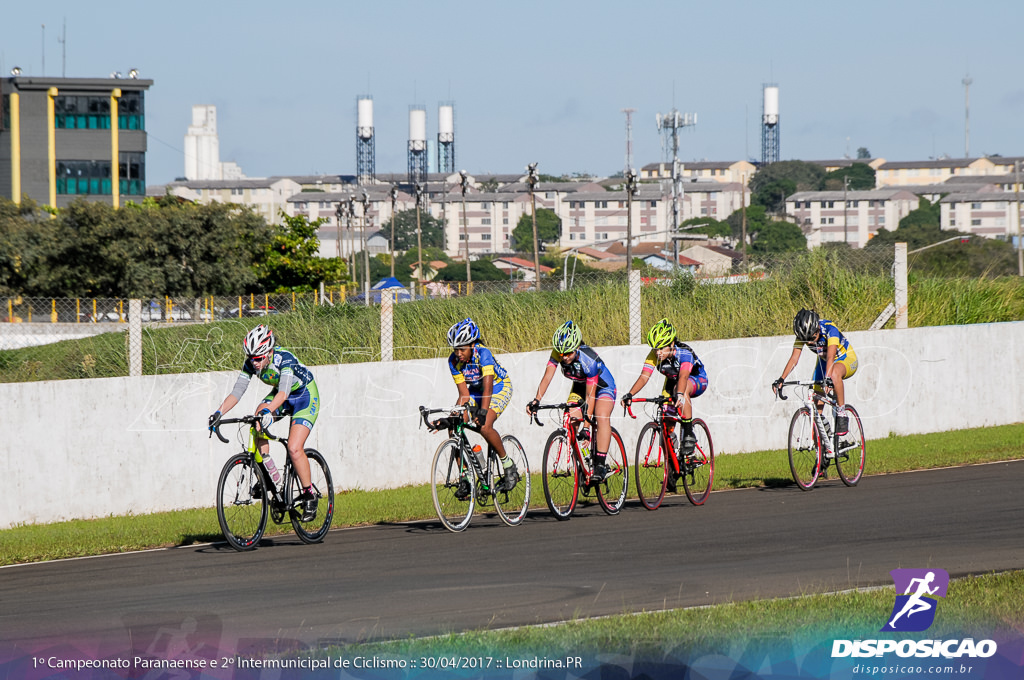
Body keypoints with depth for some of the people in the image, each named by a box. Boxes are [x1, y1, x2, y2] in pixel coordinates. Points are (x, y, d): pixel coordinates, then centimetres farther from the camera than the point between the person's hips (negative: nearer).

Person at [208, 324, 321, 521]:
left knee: (294, 449, -20)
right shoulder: (251, 364, -17)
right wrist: (219, 412, -35)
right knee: (258, 425, -24)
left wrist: (268, 411, -62)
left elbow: (284, 391, -46)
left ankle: (309, 496, -2)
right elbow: (237, 392, -19)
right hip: (279, 396, 6)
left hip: (305, 396, -6)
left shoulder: (284, 358, -34)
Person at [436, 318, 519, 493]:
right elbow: (464, 393, -16)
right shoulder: (454, 361, -17)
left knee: (485, 427, -29)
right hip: (474, 390, 5)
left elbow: (488, 385, -41)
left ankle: (509, 467, -9)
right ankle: (465, 478, -8)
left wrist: (483, 411, -54)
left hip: (499, 387, -5)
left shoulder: (482, 353, -32)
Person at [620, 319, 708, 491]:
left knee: (681, 388, -41)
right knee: (666, 425, -6)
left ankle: (689, 434, -31)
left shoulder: (684, 354, -34)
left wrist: (679, 394, -68)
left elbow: (683, 377, -50)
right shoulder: (654, 356, -21)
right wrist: (629, 394, -46)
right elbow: (644, 376, -30)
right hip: (672, 382, 5)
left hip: (697, 380, -5)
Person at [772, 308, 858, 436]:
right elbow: (794, 358, -20)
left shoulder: (829, 329, -33)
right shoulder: (802, 334, -18)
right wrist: (781, 379, -32)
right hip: (823, 361, 6)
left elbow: (831, 356, -45)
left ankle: (842, 416, -28)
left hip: (846, 358, -6)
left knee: (835, 374, -39)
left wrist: (827, 378, -58)